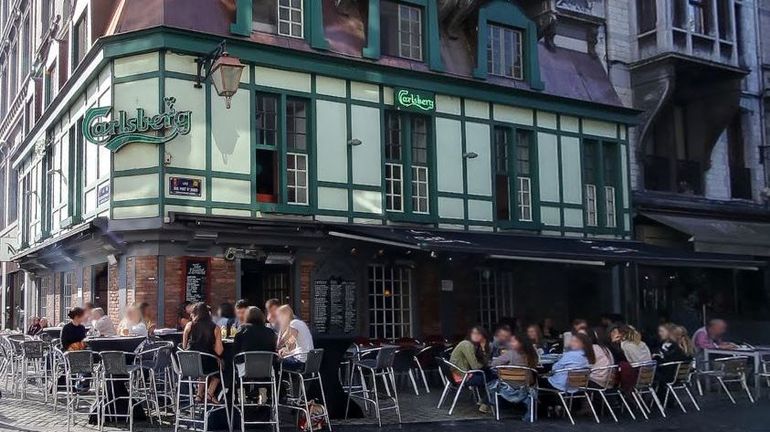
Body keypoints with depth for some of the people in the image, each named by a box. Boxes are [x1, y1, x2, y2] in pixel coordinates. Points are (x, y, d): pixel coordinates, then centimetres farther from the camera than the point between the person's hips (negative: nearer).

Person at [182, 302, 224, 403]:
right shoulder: (215, 328, -1)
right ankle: (210, 394, 22)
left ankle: (200, 395, 30)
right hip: (207, 365, -3)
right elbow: (219, 351, -5)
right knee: (220, 366, 30)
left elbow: (184, 346, 9)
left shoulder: (189, 325, 3)